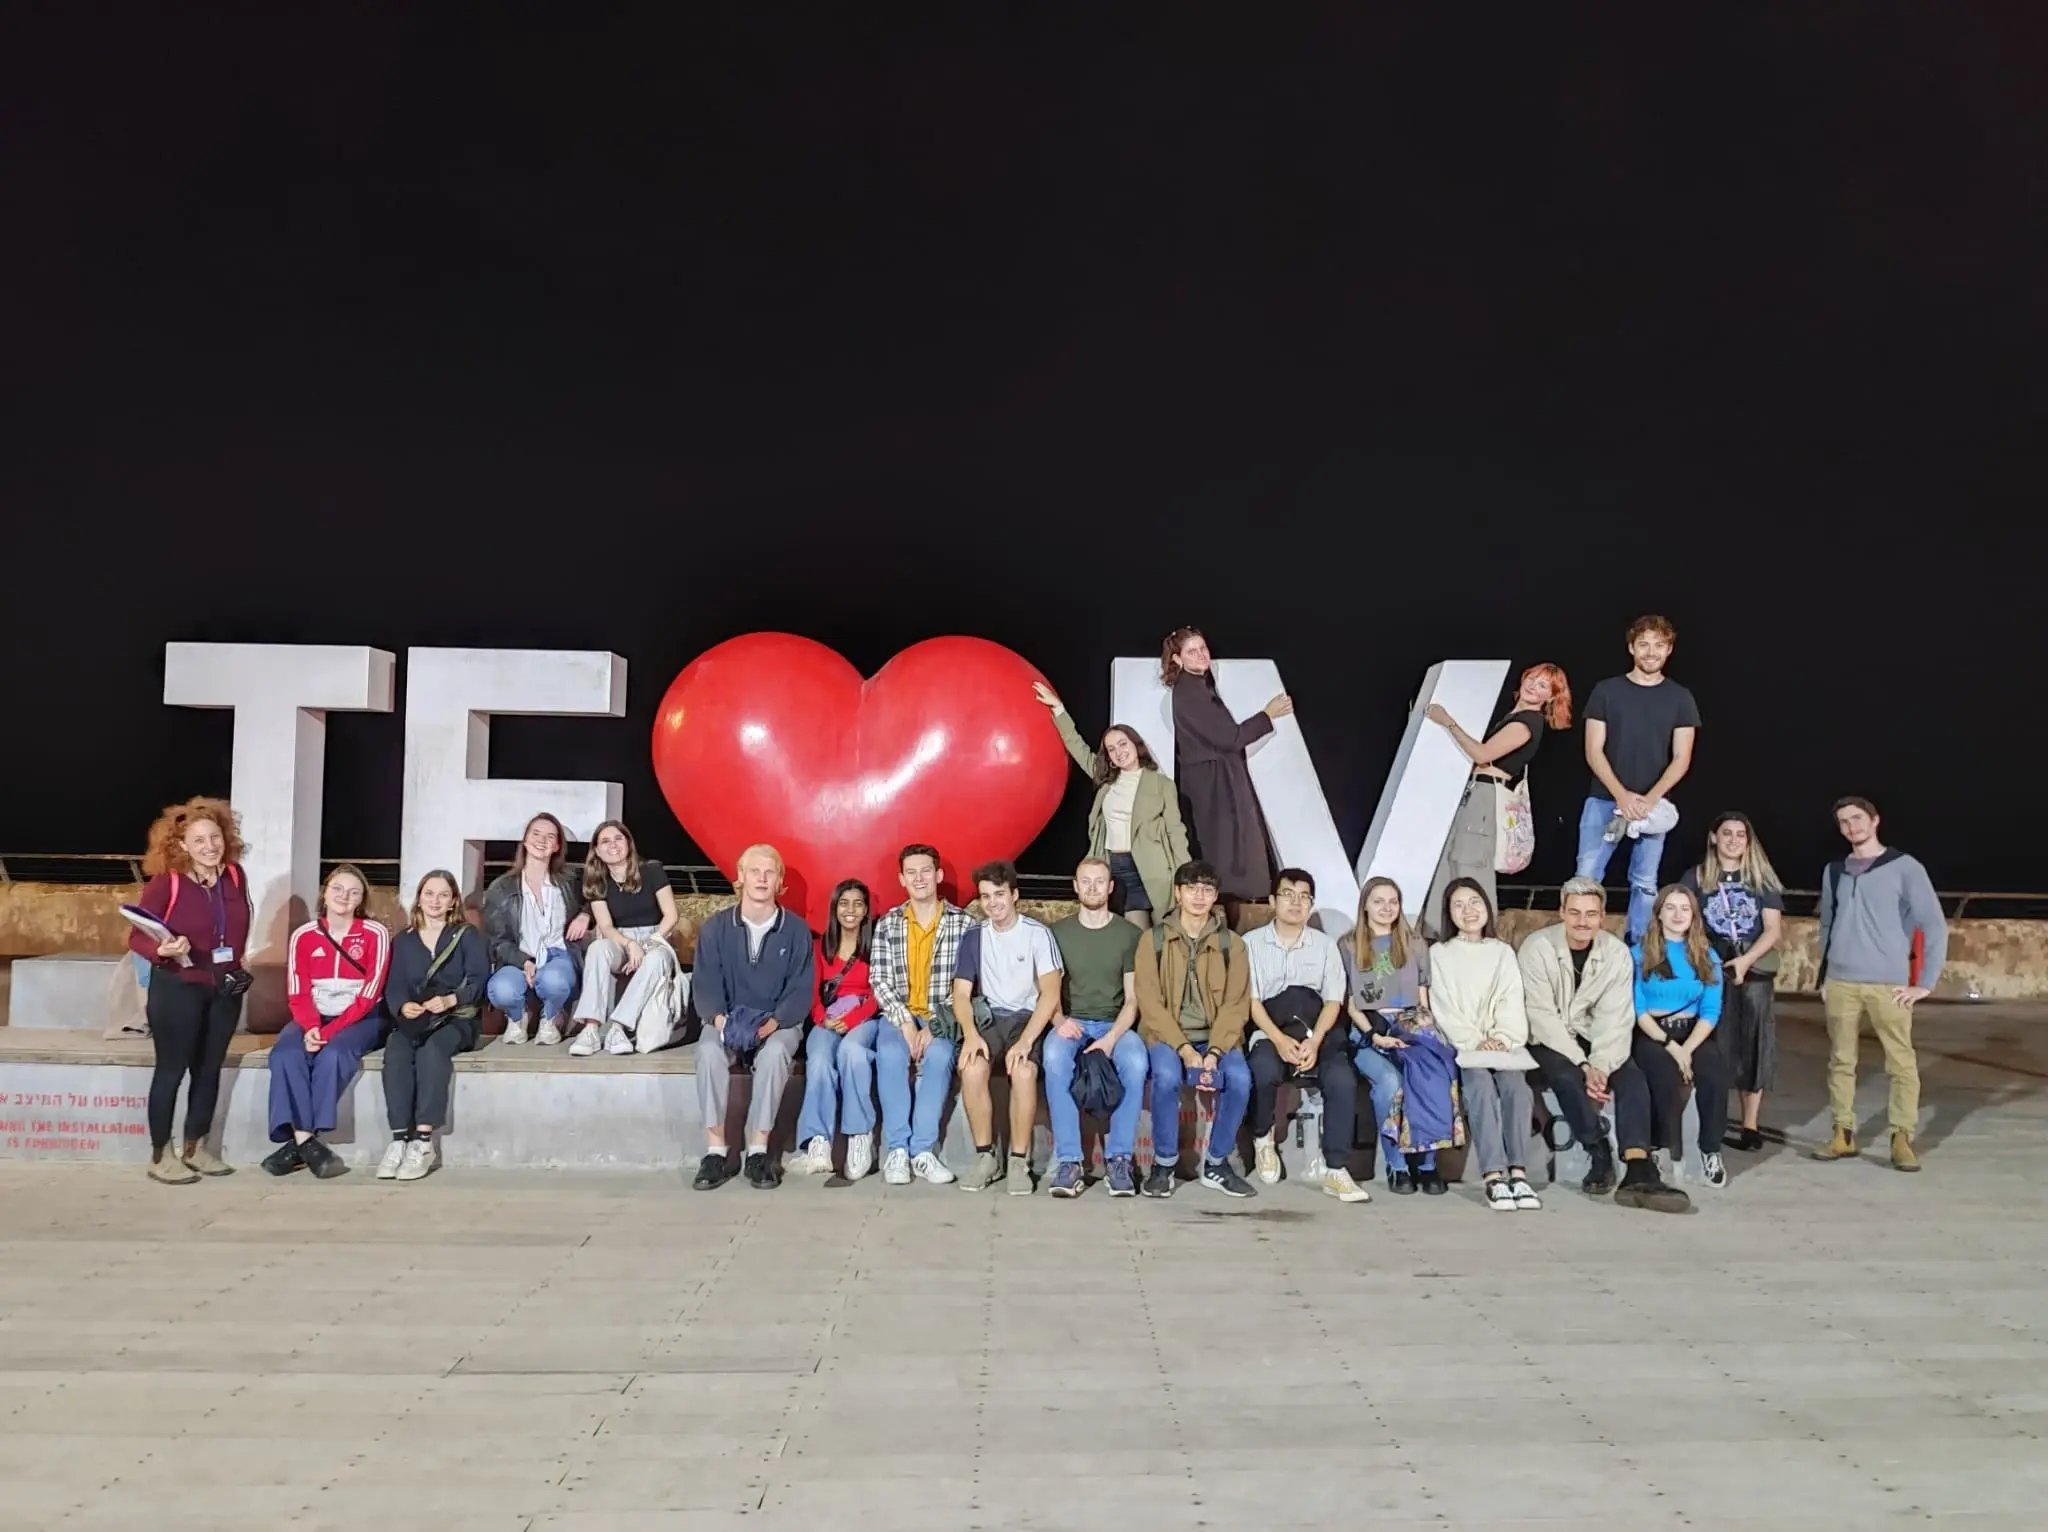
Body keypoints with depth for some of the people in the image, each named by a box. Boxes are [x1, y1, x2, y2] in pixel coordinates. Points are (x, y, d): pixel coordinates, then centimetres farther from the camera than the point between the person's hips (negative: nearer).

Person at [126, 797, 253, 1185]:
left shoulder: (235, 876, 0)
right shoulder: (166, 882, -15)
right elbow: (136, 937, -15)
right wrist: (162, 949, -34)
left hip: (226, 988, 6)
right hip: (177, 988, -5)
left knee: (209, 1068, 14)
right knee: (172, 1069, 2)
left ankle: (195, 1148, 27)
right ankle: (160, 1156, 12)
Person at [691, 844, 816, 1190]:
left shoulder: (796, 930, 1)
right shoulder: (715, 928, 3)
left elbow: (801, 990, -4)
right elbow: (706, 985, -2)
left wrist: (773, 1022, -23)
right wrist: (719, 1018, -24)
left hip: (778, 1024, -1)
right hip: (727, 1022, 1)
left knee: (774, 1052, -35)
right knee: (709, 1050, -32)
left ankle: (758, 1151, -27)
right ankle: (715, 1151, -27)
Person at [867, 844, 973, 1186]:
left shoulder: (962, 922, 0)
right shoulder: (886, 924, 6)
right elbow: (879, 980, 0)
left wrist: (934, 1026, -16)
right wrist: (905, 1023, -16)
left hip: (943, 1018, -1)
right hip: (899, 1015, 1)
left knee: (939, 1055, -33)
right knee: (890, 1054, -31)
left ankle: (922, 1149, -27)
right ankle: (897, 1149, -25)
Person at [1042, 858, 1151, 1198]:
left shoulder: (1129, 934, 7)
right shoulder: (1058, 932, 9)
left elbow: (1132, 998, 2)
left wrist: (1112, 1037, -16)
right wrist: (1059, 1021, -17)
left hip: (1115, 1024, 0)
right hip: (1071, 1023, 0)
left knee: (1135, 1062, -35)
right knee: (1054, 1058, -35)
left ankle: (1119, 1158, -23)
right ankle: (1068, 1161, -33)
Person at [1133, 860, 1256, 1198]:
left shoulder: (1232, 944, 5)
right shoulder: (1154, 940, 0)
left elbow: (1235, 1006, -2)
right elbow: (1150, 1003, -6)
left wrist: (1214, 1052, -18)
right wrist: (1183, 1048, -18)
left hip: (1216, 1036, 2)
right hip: (1167, 1034, -1)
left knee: (1239, 1078, -28)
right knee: (1167, 1076, -34)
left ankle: (1216, 1164, -6)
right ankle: (1163, 1164, -12)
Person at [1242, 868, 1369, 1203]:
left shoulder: (1325, 945, 14)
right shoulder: (1251, 942, 6)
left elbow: (1333, 1001, 4)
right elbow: (1250, 1000, -3)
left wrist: (1314, 1041, -15)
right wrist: (1280, 1039, -19)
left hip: (1314, 1033, 2)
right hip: (1268, 1031, -2)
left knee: (1343, 1078, -28)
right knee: (1265, 1071, -35)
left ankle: (1335, 1171, -21)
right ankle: (1262, 1138, -4)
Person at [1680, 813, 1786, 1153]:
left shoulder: (1762, 879, 9)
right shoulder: (1696, 877, 7)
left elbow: (1774, 930, 1)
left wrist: (1745, 960, -13)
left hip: (1755, 973, 1)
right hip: (1709, 972, -1)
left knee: (1752, 1047, 3)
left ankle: (1750, 1127, 10)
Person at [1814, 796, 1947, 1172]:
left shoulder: (1904, 867, -3)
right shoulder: (1833, 871, 12)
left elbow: (1935, 925, -4)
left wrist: (1926, 982, -6)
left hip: (1889, 984, -4)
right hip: (1840, 983, 4)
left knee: (1901, 1063, -3)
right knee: (1841, 1061, 5)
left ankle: (1901, 1139, 3)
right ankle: (1843, 1134, 11)